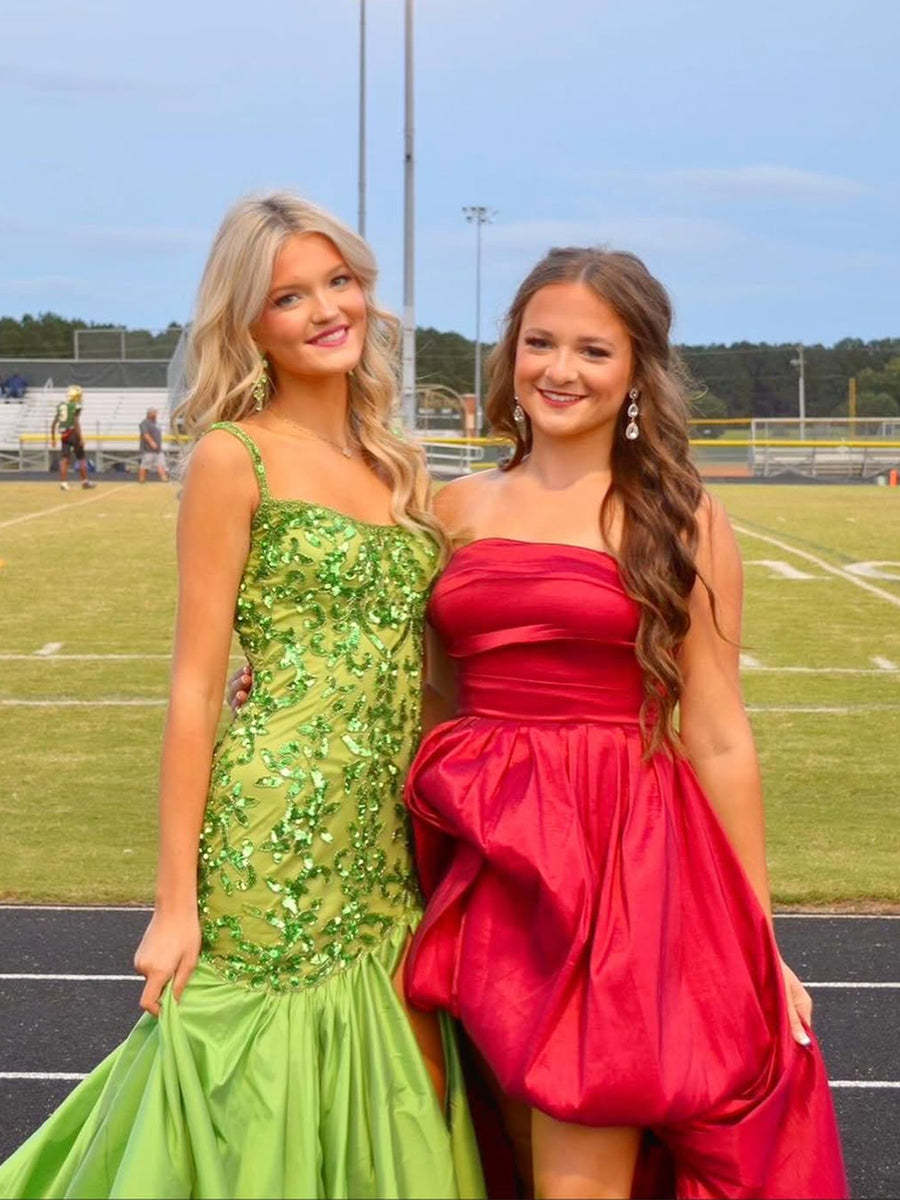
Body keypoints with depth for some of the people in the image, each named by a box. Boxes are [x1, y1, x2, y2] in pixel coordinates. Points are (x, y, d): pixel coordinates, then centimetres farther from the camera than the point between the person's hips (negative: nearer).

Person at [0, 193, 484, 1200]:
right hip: (273, 841, -6)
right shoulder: (235, 457, -6)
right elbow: (195, 686, -9)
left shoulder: (394, 465, 13)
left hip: (387, 851, 7)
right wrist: (175, 901, -11)